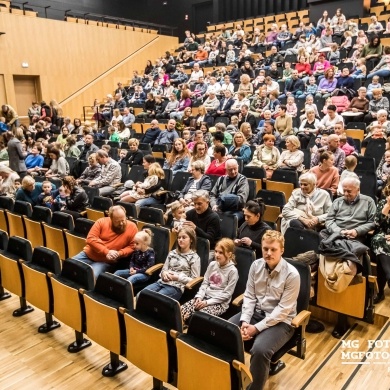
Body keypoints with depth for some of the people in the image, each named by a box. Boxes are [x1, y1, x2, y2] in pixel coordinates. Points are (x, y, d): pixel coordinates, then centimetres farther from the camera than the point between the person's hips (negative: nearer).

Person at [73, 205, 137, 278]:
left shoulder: (132, 227, -6)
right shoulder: (101, 222, -3)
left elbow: (132, 246, -4)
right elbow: (91, 239, -10)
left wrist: (119, 253, -21)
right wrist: (106, 252, -20)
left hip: (106, 262, -3)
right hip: (88, 255, 3)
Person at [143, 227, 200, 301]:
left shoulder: (194, 257, 3)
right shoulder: (172, 253, 19)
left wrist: (177, 278, -12)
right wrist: (164, 273, -5)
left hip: (177, 287, -5)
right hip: (162, 282, 5)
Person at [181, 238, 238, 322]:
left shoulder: (232, 271, -9)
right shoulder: (212, 264, 7)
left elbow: (227, 294, -10)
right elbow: (205, 283, 12)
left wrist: (207, 302, -15)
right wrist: (199, 296, -7)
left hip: (220, 303, -5)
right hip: (205, 297, 5)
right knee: (181, 310, -20)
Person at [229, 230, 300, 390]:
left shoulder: (291, 274, -17)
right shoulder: (256, 265, -1)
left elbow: (283, 309, -18)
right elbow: (249, 296, 2)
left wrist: (257, 328, -21)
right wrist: (244, 321, -14)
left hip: (279, 321, -5)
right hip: (255, 313, 5)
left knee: (260, 349, -32)